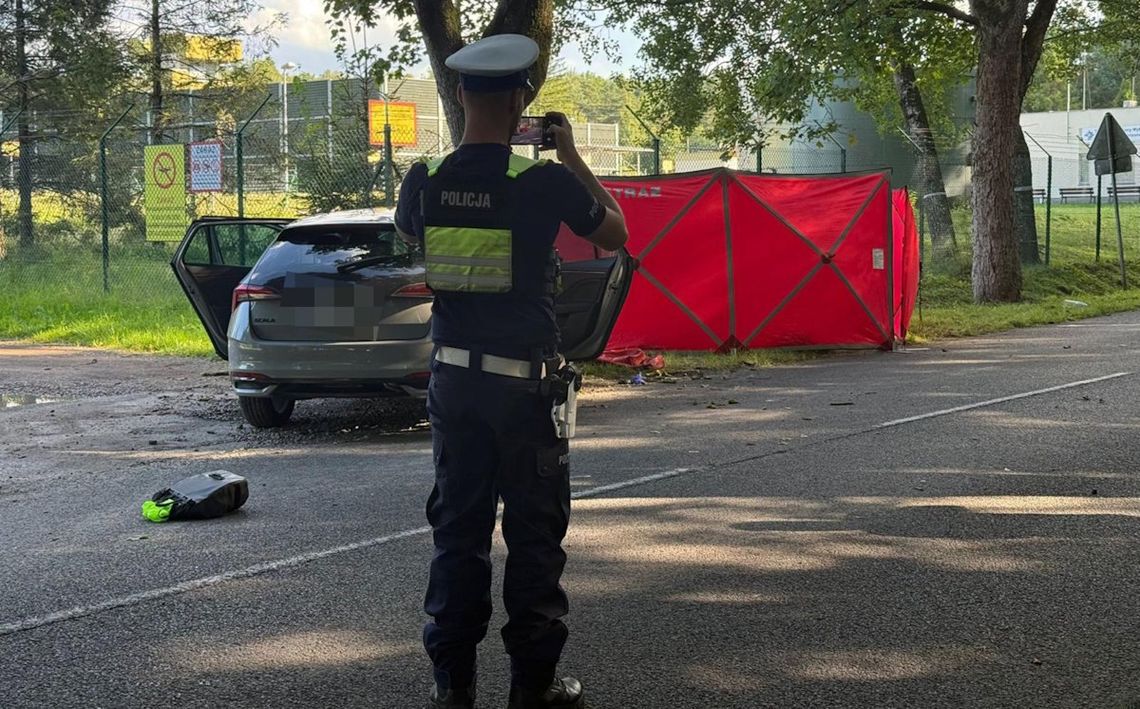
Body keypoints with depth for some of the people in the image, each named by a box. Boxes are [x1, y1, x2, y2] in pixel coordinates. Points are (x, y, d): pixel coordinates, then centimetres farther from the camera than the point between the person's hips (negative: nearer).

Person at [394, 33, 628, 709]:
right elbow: (616, 231, 4)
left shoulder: (425, 182, -2)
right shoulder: (544, 182, -13)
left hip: (454, 376, 4)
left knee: (458, 526, 11)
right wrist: (573, 155, 10)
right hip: (526, 381, -4)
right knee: (534, 532, 6)